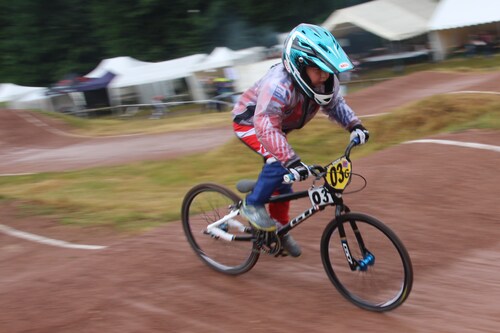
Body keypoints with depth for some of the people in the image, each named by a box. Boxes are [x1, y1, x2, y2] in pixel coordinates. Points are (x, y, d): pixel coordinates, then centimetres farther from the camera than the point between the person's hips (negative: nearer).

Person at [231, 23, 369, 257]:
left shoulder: (324, 80, -20)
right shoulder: (279, 84, -41)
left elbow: (334, 103, 0)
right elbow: (266, 126, -47)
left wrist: (354, 125, -17)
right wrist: (292, 161, -56)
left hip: (277, 125, 7)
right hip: (249, 122, -7)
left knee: (284, 180, 8)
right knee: (279, 162, -30)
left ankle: (279, 228, 29)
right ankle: (252, 205, -9)